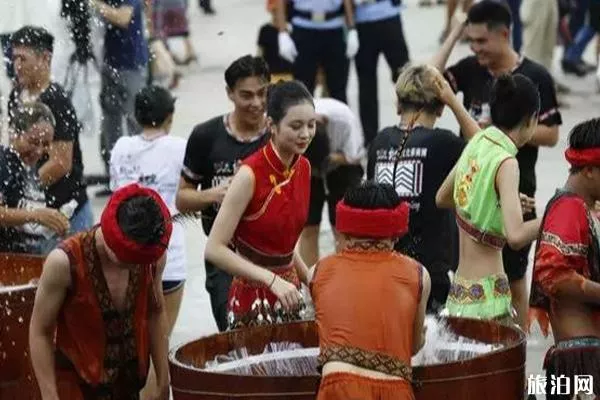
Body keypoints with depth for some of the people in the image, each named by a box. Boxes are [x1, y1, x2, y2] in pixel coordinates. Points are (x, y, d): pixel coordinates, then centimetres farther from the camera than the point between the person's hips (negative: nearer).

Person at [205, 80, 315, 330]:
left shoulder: (303, 168, 4)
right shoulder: (251, 174, -17)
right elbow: (214, 249, -20)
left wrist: (310, 280, 7)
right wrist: (272, 280, -25)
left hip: (288, 292, 7)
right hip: (254, 301, -6)